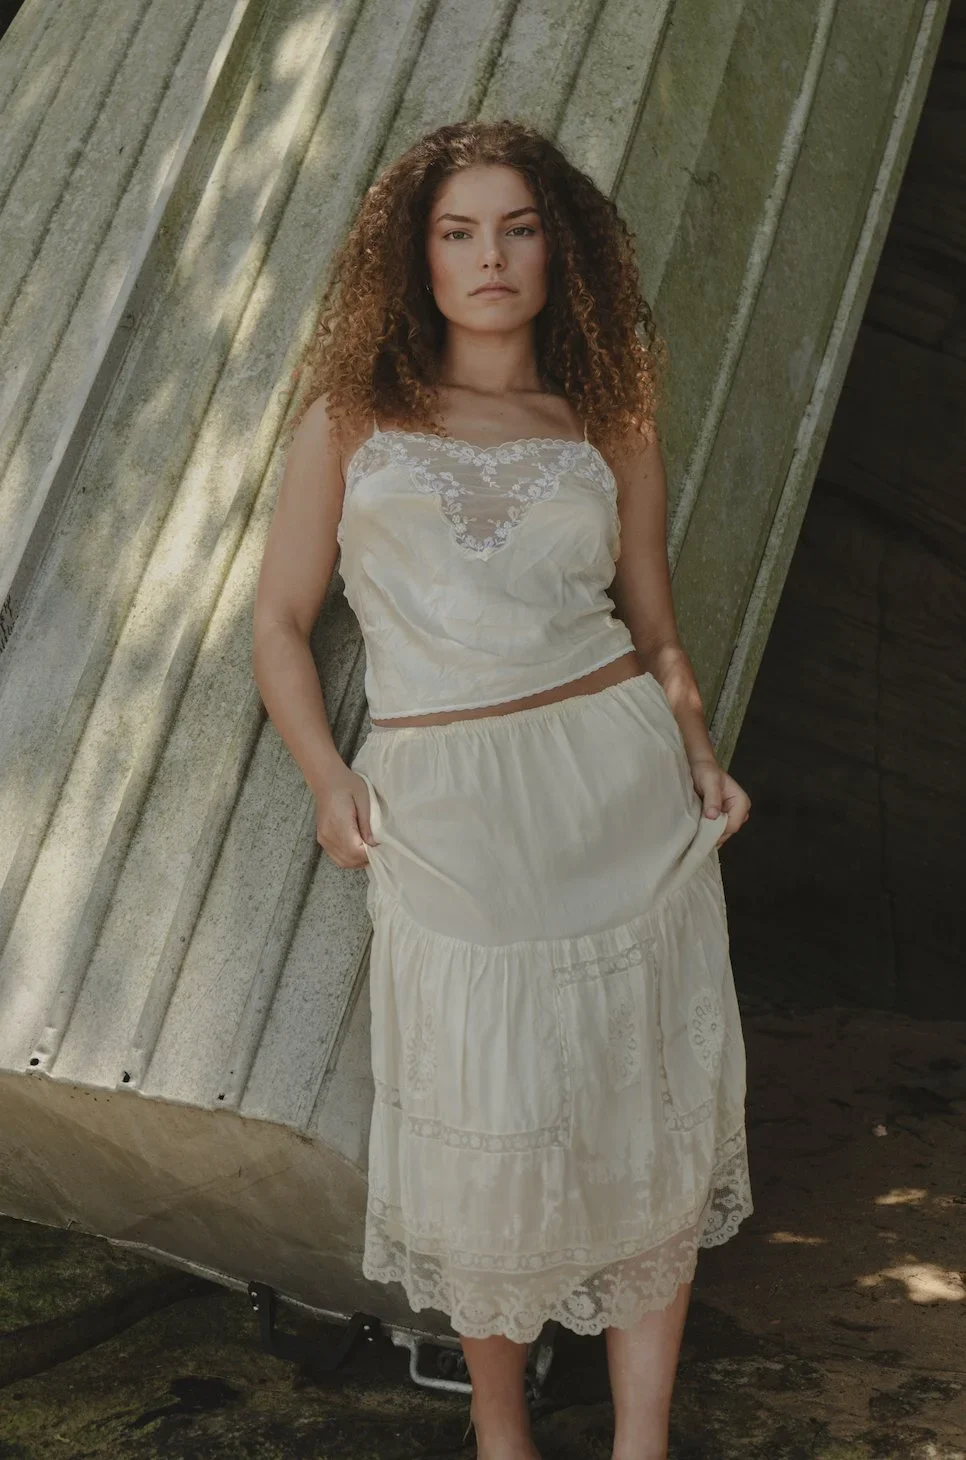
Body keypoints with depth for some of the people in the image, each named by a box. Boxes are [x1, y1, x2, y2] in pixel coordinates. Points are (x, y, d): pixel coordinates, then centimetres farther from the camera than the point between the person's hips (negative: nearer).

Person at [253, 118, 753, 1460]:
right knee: (487, 1135, 3)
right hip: (446, 818, -1)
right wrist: (326, 778, -6)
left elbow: (658, 634, 15)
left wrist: (699, 759, -3)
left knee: (647, 1115, 5)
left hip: (623, 794, 2)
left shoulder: (608, 427, 11)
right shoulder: (354, 415, 8)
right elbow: (280, 619, 8)